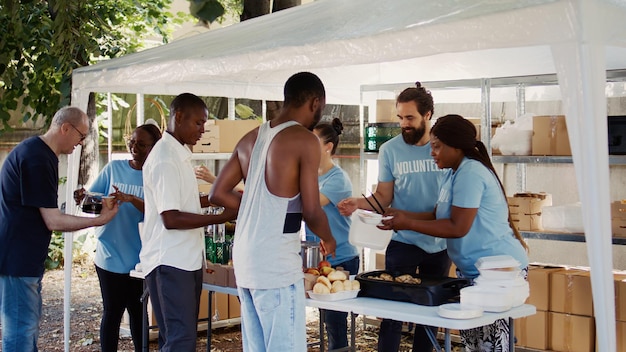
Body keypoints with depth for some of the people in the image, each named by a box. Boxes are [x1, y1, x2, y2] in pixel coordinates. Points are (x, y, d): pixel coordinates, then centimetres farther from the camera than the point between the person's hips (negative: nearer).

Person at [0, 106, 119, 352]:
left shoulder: (39, 152, 13)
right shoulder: (37, 159, -20)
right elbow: (53, 221, -19)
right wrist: (100, 220, -11)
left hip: (25, 258, 11)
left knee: (28, 326, 16)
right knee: (21, 330, -5)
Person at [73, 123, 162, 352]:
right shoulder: (113, 168, 4)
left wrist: (132, 199, -32)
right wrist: (82, 197, -19)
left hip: (138, 258, -1)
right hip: (110, 255, 1)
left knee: (137, 312, 9)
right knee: (112, 312, 7)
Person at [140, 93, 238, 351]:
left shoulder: (179, 154, 14)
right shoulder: (165, 159, -16)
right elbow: (171, 219, -21)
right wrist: (223, 217, -20)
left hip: (187, 260, 10)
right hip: (170, 263, -10)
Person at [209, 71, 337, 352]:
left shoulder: (251, 139, 11)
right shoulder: (304, 140, -10)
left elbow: (218, 193, 14)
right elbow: (311, 212, -11)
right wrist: (328, 240, 8)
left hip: (245, 260, 8)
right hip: (276, 265, -8)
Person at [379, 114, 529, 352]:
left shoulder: (470, 173, -18)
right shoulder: (453, 173, 14)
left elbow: (457, 227, -22)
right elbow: (439, 216, 16)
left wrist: (408, 224, -18)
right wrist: (405, 215, 4)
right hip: (472, 269, 10)